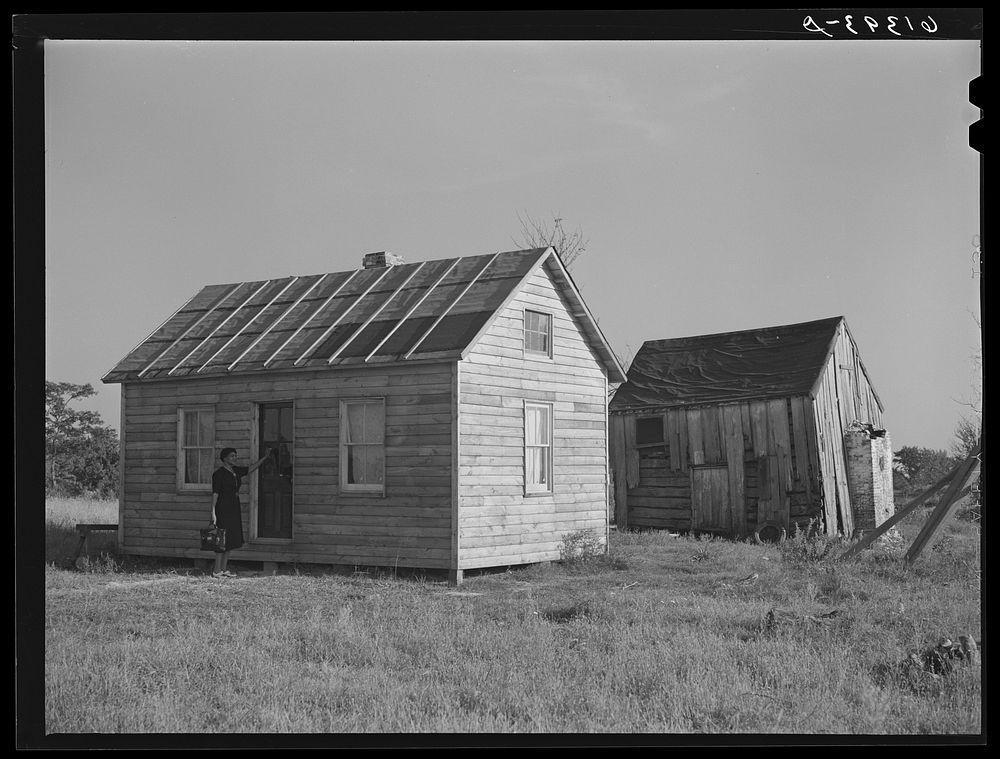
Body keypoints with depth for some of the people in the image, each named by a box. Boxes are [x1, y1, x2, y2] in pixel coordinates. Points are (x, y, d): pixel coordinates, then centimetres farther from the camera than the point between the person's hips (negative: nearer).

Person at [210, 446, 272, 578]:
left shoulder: (236, 471, 12)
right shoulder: (218, 473, -9)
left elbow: (251, 468, 23)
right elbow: (215, 493, -12)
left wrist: (265, 457, 19)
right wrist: (213, 512, -16)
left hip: (234, 509, 8)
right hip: (223, 509, -8)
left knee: (230, 541, 8)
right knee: (223, 540, -8)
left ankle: (224, 569, 14)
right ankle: (217, 571, -3)